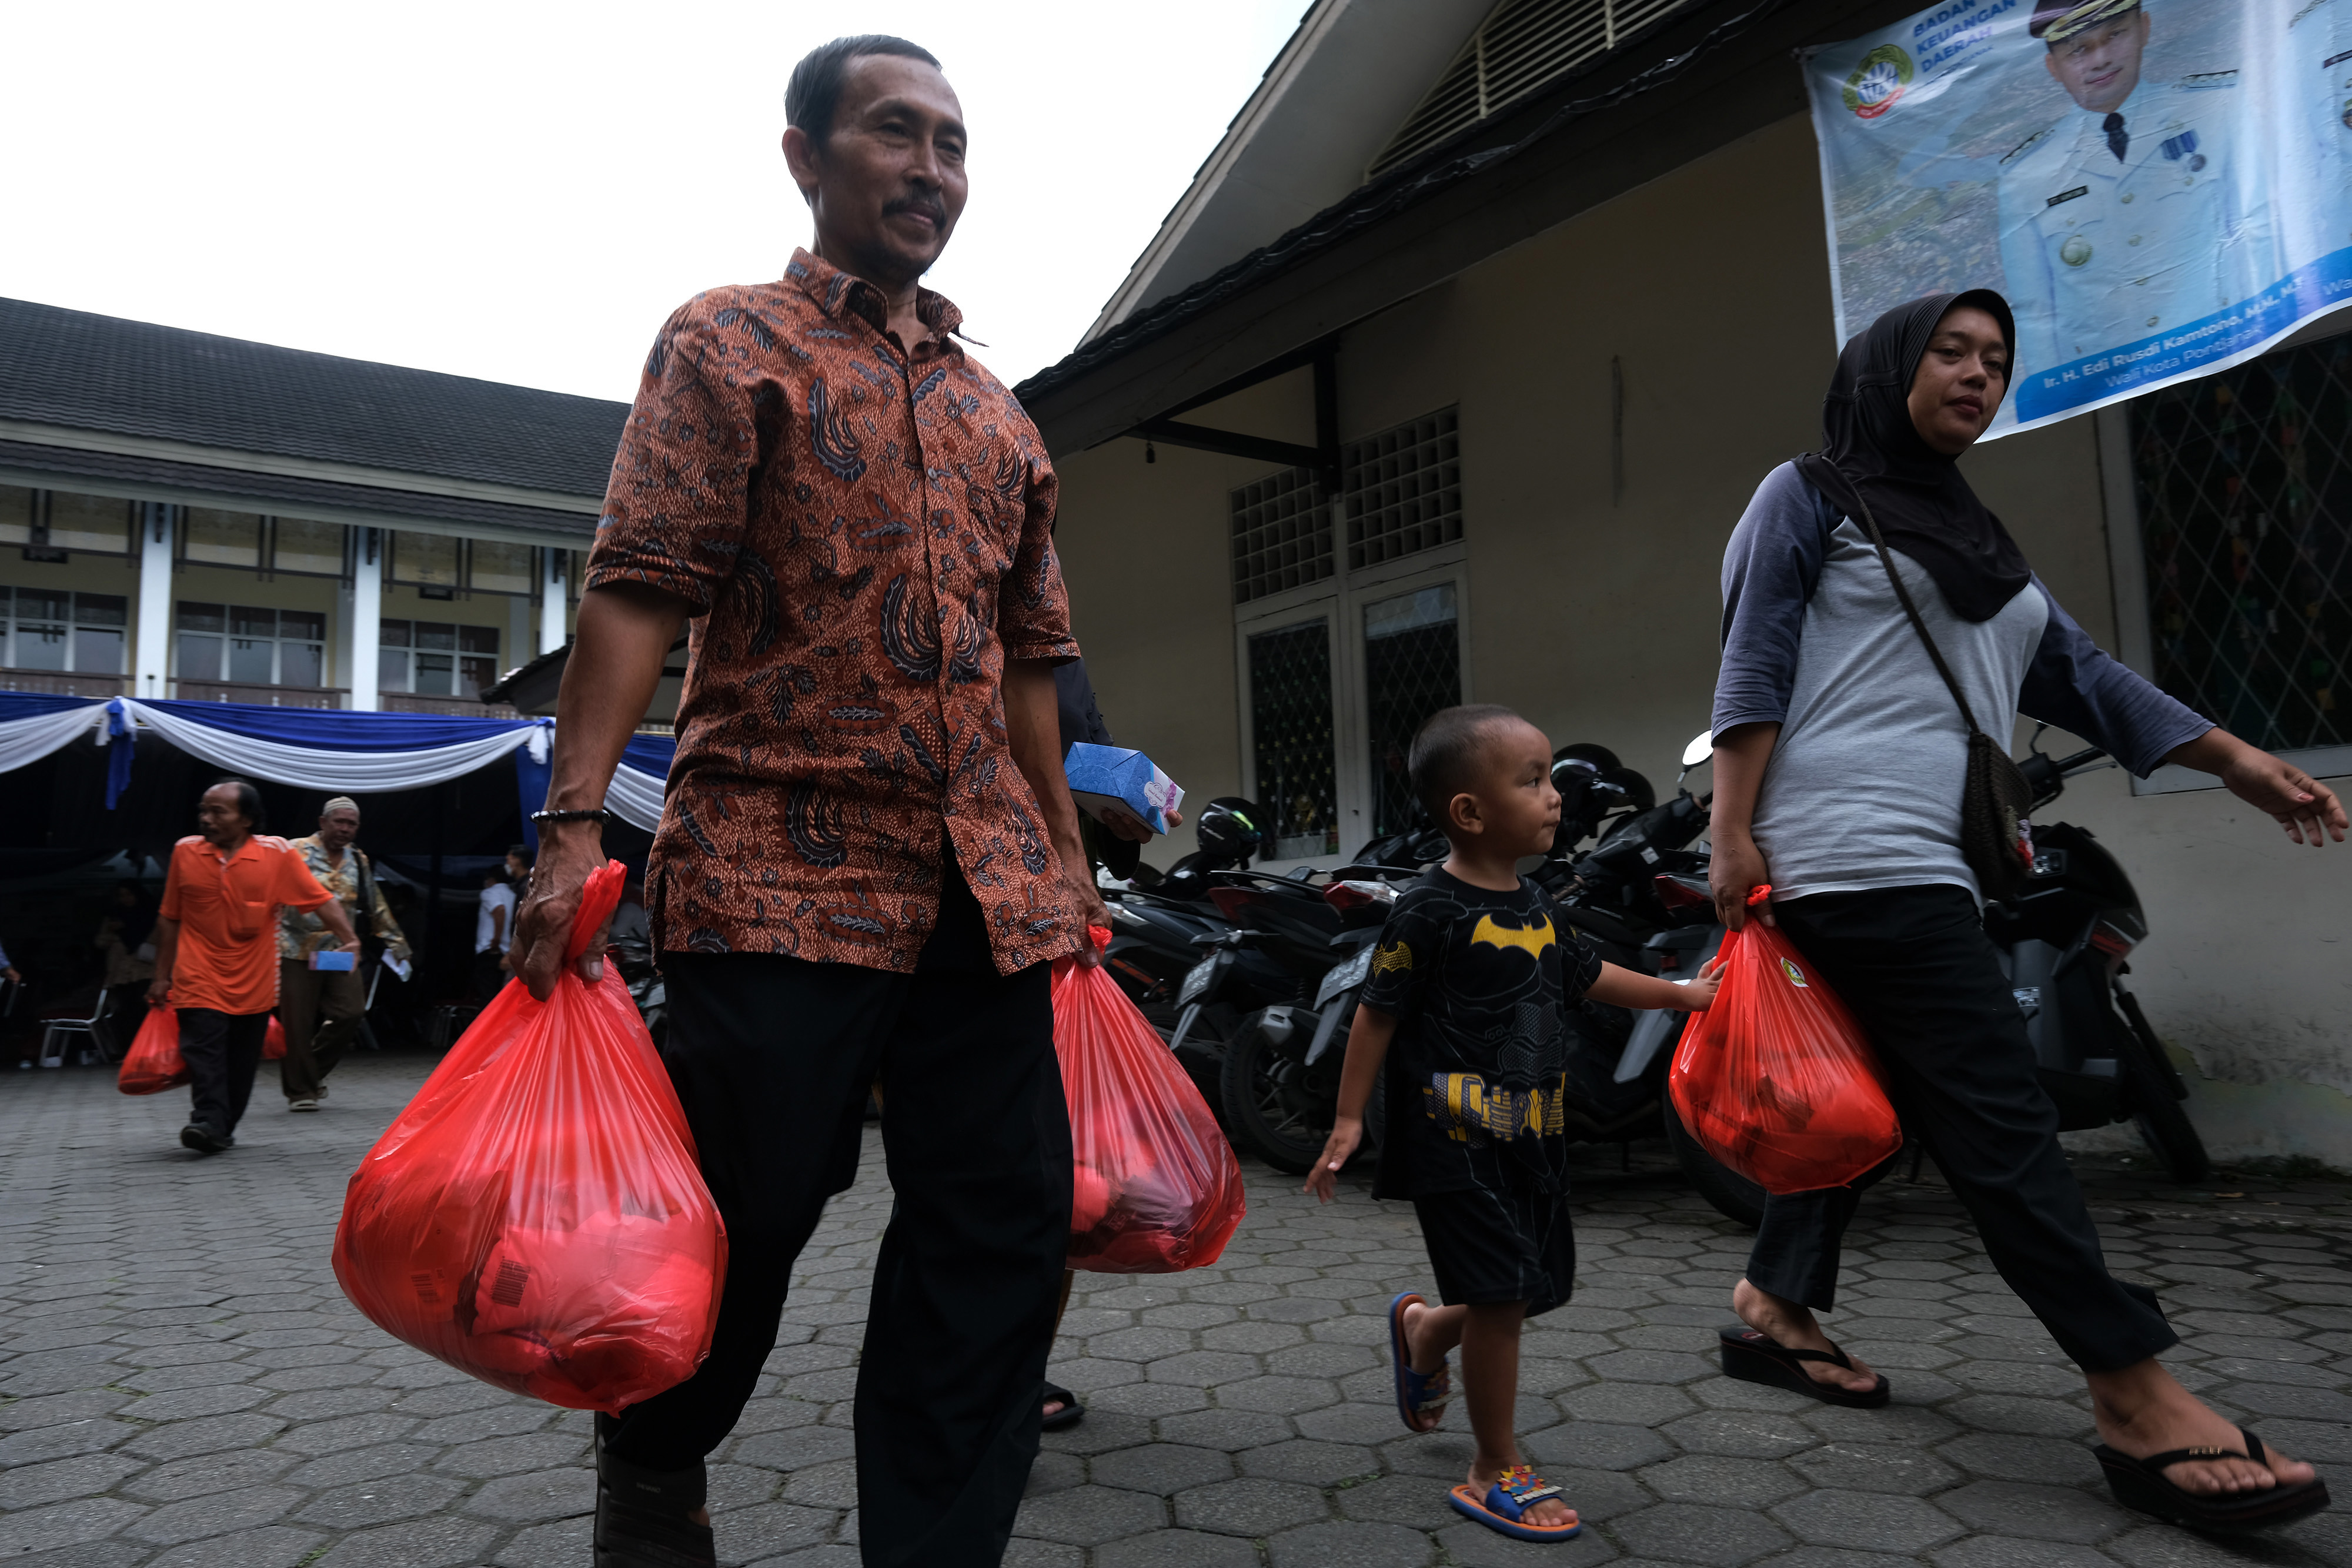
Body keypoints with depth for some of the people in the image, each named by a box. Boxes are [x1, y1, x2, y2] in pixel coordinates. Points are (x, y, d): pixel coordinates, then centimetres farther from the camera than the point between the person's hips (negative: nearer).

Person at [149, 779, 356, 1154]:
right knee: (204, 1050, -14)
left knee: (242, 1061, 6)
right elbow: (169, 918, 10)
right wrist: (162, 975, 11)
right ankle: (208, 1123, -18)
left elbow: (321, 899, -4)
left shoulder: (277, 853, -4)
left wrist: (349, 938, -18)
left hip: (254, 983, 0)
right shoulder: (185, 851, 2)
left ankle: (223, 1128, 18)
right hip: (199, 979, 0)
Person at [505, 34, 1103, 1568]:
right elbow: (640, 586, -7)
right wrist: (574, 822, -17)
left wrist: (1069, 860, 18)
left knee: (1008, 1218, 2)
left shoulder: (999, 415, 21)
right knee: (750, 1206, 2)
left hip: (987, 879, 6)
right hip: (779, 863, -5)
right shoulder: (729, 344, 5)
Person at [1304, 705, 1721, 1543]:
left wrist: (1679, 993, 34)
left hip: (1530, 1139, 8)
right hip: (1454, 1143, -8)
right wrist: (1349, 1119, -12)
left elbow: (1586, 974, 26)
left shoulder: (1534, 905, 9)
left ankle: (1422, 1329, 44)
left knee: (1539, 1286, 15)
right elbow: (1378, 1013, -12)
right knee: (1502, 1296, -4)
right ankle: (1495, 1472, 15)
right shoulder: (1431, 909, -15)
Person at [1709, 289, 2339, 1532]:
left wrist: (2235, 760, 20)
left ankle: (1775, 1302, 24)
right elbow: (1751, 672, -6)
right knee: (1998, 1112, -11)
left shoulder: (1970, 536, 27)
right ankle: (2137, 1399, -8)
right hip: (1857, 854, -9)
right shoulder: (1808, 497, 4)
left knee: (1876, 1095, 11)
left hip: (1934, 865, 9)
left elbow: (2078, 675, 25)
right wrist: (1732, 837, -15)